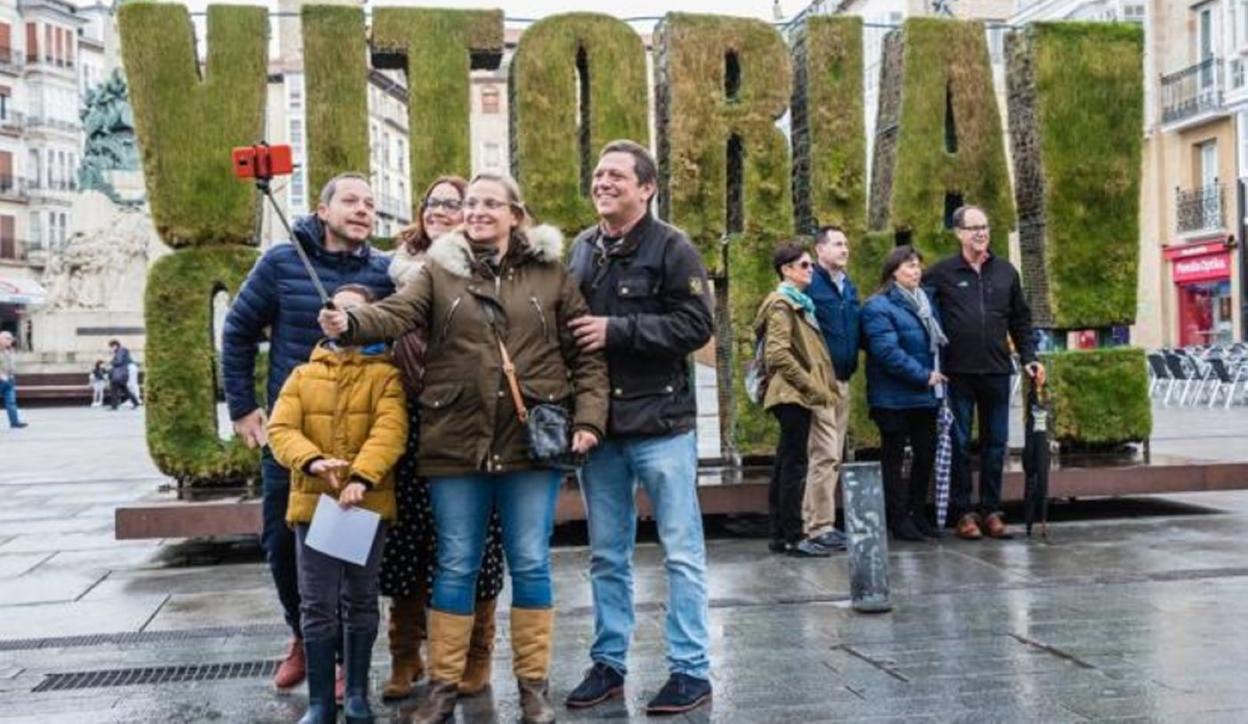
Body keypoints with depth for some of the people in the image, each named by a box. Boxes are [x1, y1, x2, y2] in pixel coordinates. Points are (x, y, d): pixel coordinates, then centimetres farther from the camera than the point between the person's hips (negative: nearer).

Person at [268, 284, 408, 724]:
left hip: (368, 502, -2)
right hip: (313, 501, 2)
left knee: (361, 601, 11)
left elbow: (390, 431, -13)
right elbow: (280, 429, -1)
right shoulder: (303, 375, 10)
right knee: (317, 605, 3)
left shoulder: (385, 375, 1)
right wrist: (312, 461, -21)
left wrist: (362, 477, -28)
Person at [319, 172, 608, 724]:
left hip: (531, 440, 0)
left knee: (530, 564, 7)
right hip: (457, 443, 0)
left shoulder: (550, 273, 6)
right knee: (455, 565, 9)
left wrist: (588, 417, -6)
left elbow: (586, 353, 5)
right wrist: (350, 323, -34)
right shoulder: (439, 270, 5)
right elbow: (397, 312, -13)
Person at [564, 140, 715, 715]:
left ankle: (691, 670, 11)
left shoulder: (671, 248, -6)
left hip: (660, 424, -5)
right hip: (598, 424, 6)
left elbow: (696, 325, -15)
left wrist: (616, 330, -18)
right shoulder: (581, 250, 11)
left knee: (681, 552, 2)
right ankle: (608, 663, 24)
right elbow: (565, 325, 19)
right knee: (606, 555, 13)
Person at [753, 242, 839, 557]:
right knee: (794, 465, -8)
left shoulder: (799, 303, 20)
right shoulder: (782, 304, -10)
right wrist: (813, 386, -17)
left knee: (785, 464, 11)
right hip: (793, 395, -10)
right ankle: (793, 537, -6)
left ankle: (780, 534, 15)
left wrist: (820, 387, 14)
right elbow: (778, 354, -20)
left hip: (797, 396, 10)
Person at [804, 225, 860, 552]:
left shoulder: (849, 287, 16)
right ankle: (819, 525, -4)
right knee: (825, 454, -9)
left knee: (833, 455, 11)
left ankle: (814, 519, 19)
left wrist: (852, 366, 10)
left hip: (843, 380, 8)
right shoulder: (810, 284, -10)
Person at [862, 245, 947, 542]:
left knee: (926, 454, 11)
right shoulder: (878, 307, -11)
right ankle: (898, 519, 10)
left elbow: (938, 342, 22)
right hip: (895, 398, -7)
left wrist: (937, 376, 7)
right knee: (894, 456, 3)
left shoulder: (925, 301, 15)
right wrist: (923, 376, -17)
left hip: (925, 395, 8)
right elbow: (887, 351, -20)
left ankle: (918, 514, 24)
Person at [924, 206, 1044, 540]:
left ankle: (991, 510, 16)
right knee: (960, 444, 3)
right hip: (958, 373, -3)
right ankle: (963, 512, 10)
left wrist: (1029, 358, 7)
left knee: (995, 443, 7)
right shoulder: (942, 273, 0)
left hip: (997, 372, 3)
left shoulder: (1006, 272, 10)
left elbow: (1020, 320, 15)